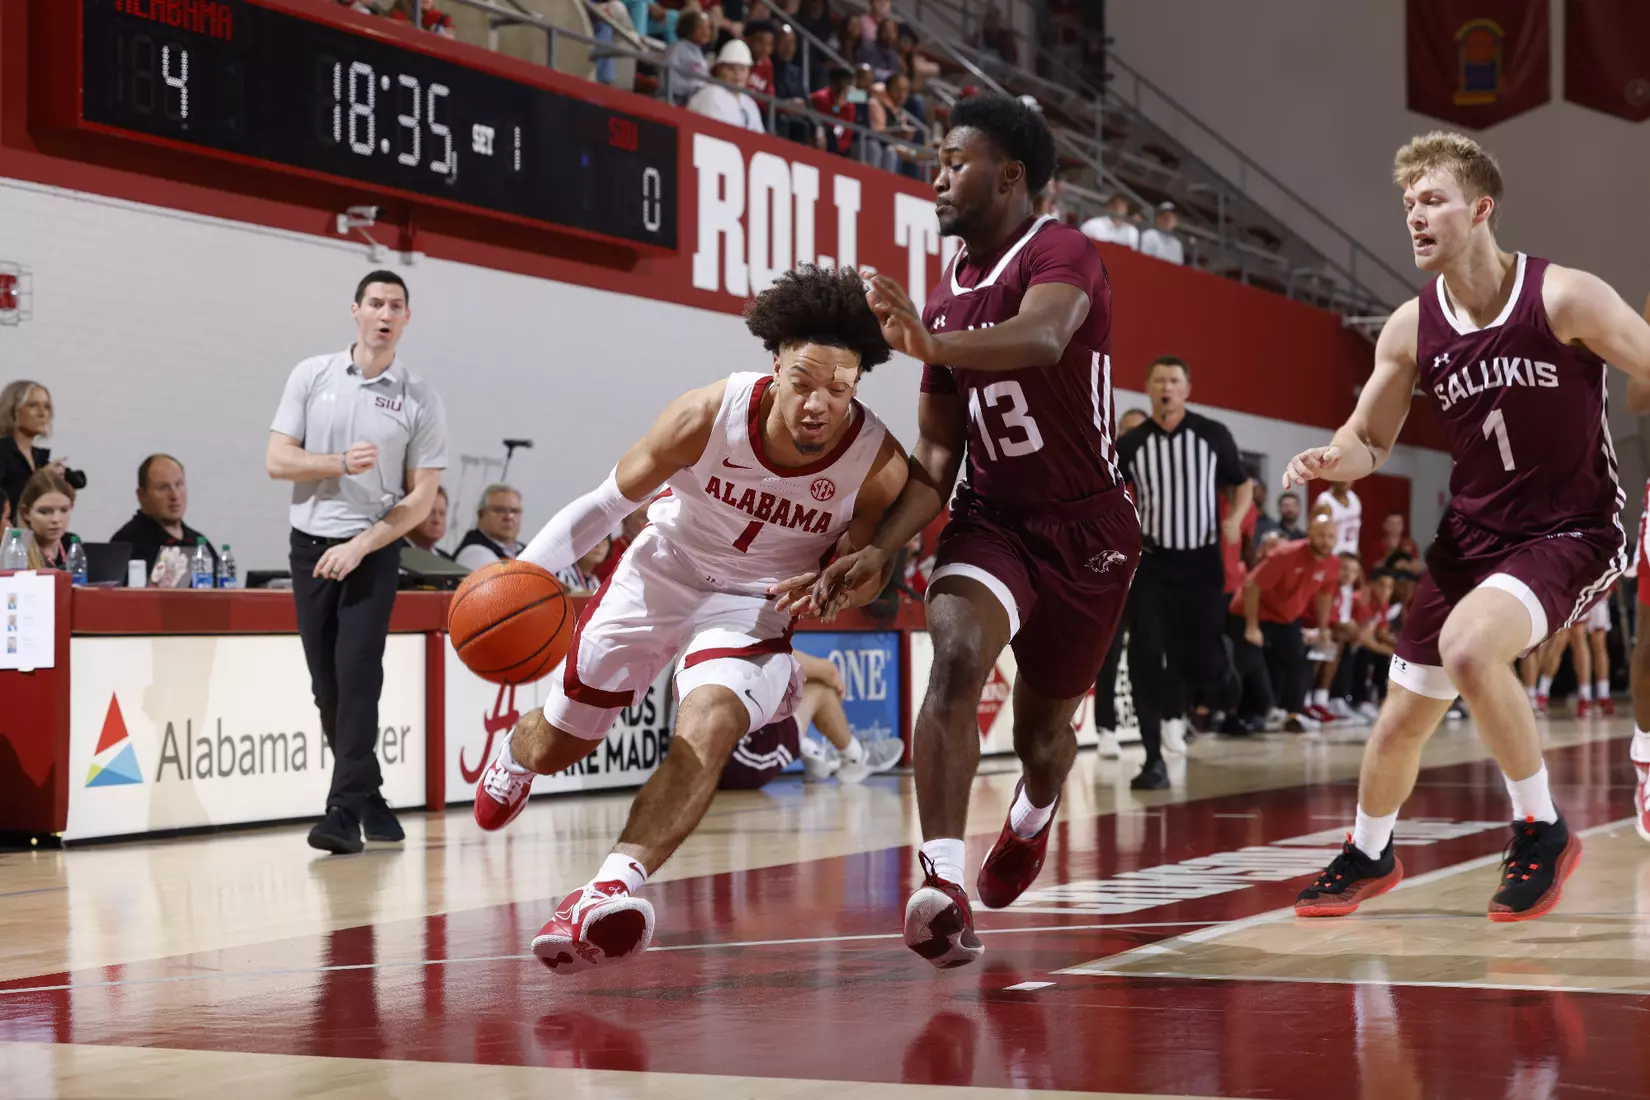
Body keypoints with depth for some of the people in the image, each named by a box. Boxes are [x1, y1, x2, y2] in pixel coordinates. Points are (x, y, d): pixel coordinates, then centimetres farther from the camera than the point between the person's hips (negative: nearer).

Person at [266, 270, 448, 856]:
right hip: (311, 544, 3)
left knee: (358, 676, -15)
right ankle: (371, 801, 19)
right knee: (327, 684, 5)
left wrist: (360, 546, -13)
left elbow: (420, 498, -3)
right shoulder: (311, 375, 2)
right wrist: (342, 463, -16)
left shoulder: (421, 400, -2)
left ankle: (344, 813, -17)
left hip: (374, 549, -3)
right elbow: (276, 460, -1)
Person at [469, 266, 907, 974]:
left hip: (757, 603, -1)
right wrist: (523, 573, -27)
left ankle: (615, 886, -44)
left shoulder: (878, 464, -25)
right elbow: (609, 502, -14)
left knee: (709, 723, -34)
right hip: (663, 572, 1)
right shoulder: (708, 416, -28)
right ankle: (515, 750, 55)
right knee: (557, 745, 16)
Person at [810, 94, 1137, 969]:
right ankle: (942, 883, -33)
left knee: (1043, 726, 11)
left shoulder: (1060, 255, -17)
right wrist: (880, 549, -11)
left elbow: (1042, 338, -43)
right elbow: (936, 457, 4)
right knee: (956, 656, -27)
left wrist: (936, 345, -61)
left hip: (1086, 527, -4)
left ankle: (1031, 820, 49)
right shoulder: (946, 299, 5)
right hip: (990, 516, 4)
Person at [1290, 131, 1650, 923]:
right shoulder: (1410, 330, -2)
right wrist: (1333, 459, -13)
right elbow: (1371, 439, 9)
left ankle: (1541, 831, -12)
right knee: (1402, 716, 10)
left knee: (1467, 647, -33)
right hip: (1472, 536, 5)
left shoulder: (1565, 298, -15)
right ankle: (1368, 856, 40)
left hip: (1570, 533, -5)